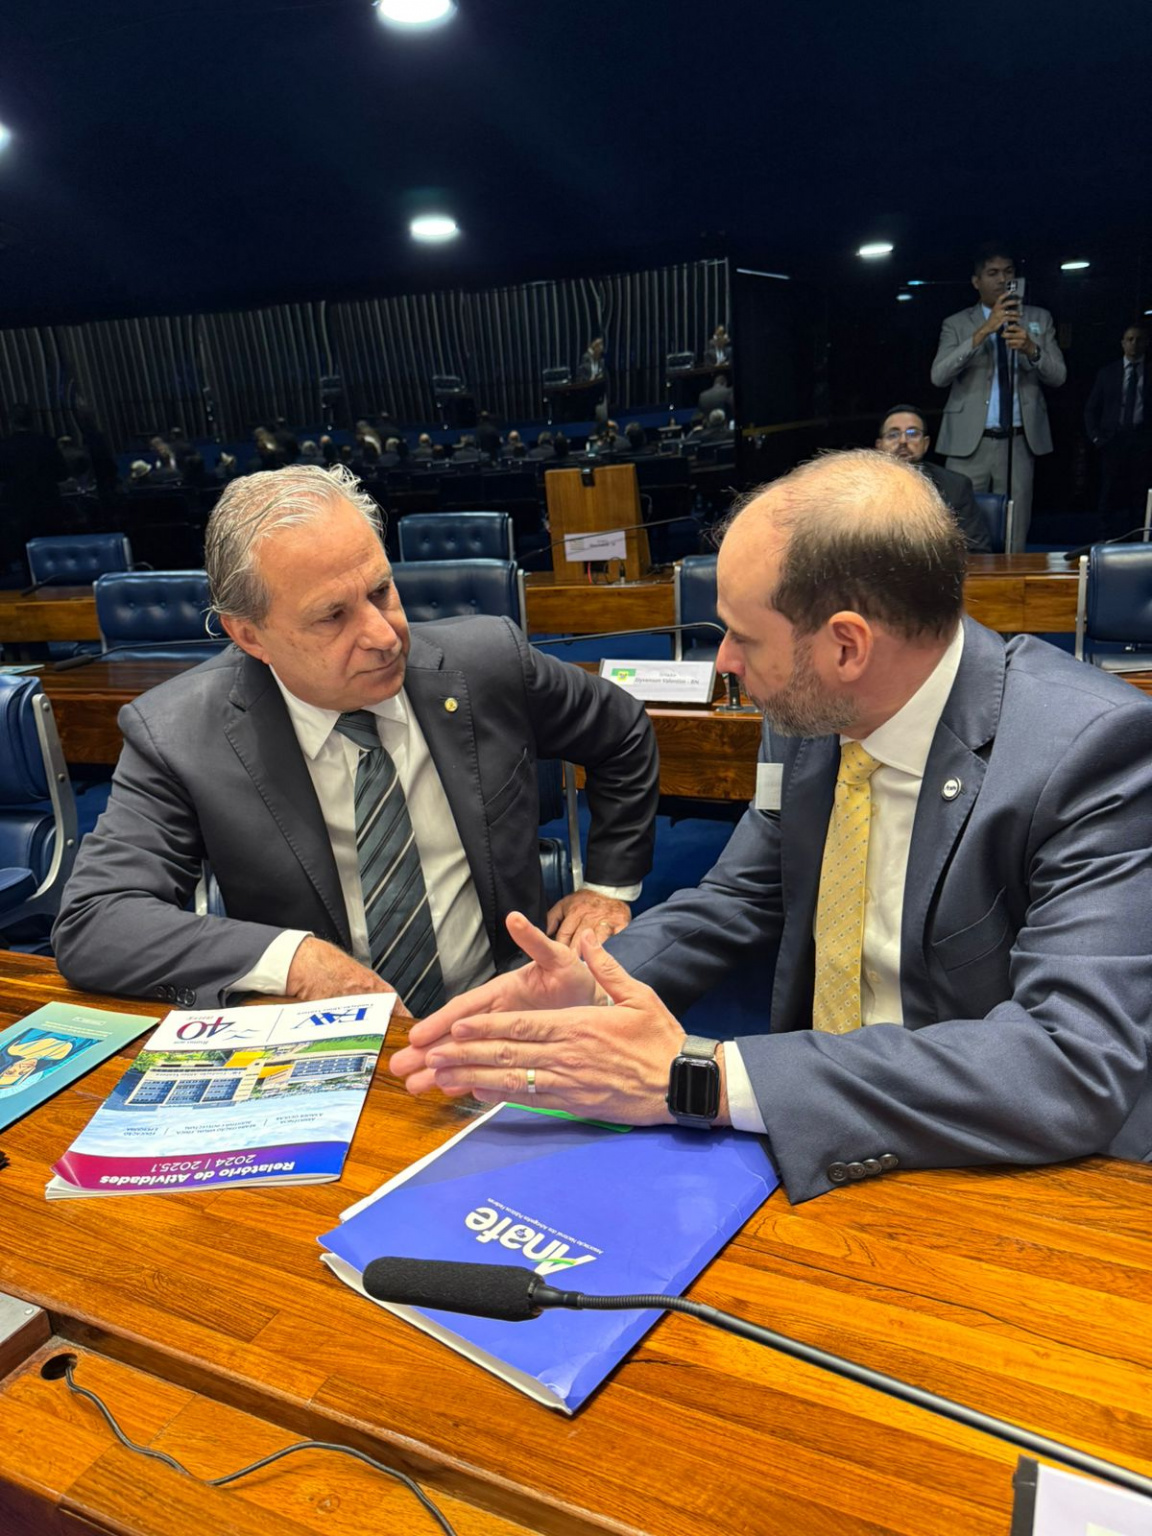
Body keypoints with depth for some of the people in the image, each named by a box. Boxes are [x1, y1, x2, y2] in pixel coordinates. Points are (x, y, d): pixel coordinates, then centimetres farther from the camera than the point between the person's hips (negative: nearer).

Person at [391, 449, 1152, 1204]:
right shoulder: (813, 712, -5)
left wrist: (699, 1077, -33)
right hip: (817, 1144, 5)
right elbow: (742, 900, 7)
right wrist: (589, 988, -14)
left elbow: (1078, 1063, -30)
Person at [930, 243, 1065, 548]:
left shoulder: (1039, 319, 13)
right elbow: (938, 376, -9)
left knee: (1015, 539, 2)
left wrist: (1031, 349, -15)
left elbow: (1058, 376, 6)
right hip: (969, 443, -2)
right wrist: (983, 332, -19)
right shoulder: (956, 324, 7)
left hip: (1020, 442, 2)